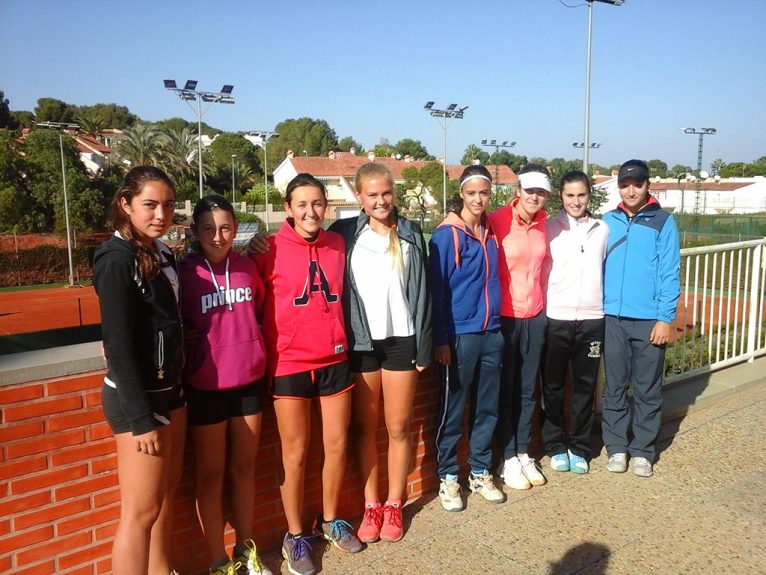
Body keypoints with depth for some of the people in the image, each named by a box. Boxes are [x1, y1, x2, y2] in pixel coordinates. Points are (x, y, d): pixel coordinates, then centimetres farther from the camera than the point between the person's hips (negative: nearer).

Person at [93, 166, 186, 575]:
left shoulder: (160, 253, 7)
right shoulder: (117, 260, -17)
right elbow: (118, 347, -20)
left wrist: (171, 390, 8)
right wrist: (140, 418, -19)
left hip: (169, 388, 8)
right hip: (137, 397, -8)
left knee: (165, 492, 18)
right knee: (141, 510, 2)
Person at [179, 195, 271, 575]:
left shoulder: (246, 266, 1)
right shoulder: (184, 273, -12)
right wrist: (188, 337, -18)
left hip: (249, 378, 4)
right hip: (205, 385, -4)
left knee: (244, 467, 16)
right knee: (210, 473, 10)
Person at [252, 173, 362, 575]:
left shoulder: (337, 244, 3)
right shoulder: (271, 250, -10)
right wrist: (266, 350, -4)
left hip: (334, 360, 4)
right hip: (289, 364, -4)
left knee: (338, 444, 12)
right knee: (295, 453, 7)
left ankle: (330, 521, 35)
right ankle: (295, 536, 26)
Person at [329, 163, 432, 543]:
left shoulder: (410, 235, 3)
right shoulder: (344, 234, 2)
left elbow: (421, 292, 2)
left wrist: (423, 347, -1)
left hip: (400, 340, 0)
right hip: (359, 342, 0)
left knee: (398, 428, 7)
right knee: (364, 429, 8)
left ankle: (394, 505, 22)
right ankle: (371, 505, 21)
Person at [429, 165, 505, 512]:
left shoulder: (492, 232, 9)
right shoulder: (447, 235, -8)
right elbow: (438, 290, -10)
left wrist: (498, 325, 10)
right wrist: (441, 339, -13)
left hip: (492, 333, 6)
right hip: (459, 335, -6)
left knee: (487, 408, 13)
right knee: (452, 410, 4)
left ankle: (481, 473, 28)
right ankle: (447, 477, 19)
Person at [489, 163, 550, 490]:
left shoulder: (543, 224, 4)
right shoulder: (496, 221, -13)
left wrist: (541, 303, 15)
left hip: (535, 317, 5)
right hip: (503, 317, -5)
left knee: (527, 391, 13)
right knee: (505, 391, 7)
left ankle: (523, 454, 27)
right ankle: (508, 459, 19)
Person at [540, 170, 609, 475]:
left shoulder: (602, 230, 7)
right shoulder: (549, 229, 1)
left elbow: (608, 271, 10)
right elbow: (539, 272, 0)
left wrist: (607, 309, 5)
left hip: (591, 319, 2)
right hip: (555, 319, -2)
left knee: (585, 386, 8)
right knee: (553, 386, 6)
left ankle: (579, 448, 22)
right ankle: (556, 446, 20)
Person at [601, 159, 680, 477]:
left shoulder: (663, 222, -2)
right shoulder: (608, 221, 6)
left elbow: (669, 273, -5)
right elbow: (598, 267, 8)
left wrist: (665, 318, -10)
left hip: (649, 320, -2)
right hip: (612, 318, 2)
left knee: (647, 390, 7)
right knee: (615, 387, 9)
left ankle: (643, 451, 20)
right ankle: (616, 447, 21)